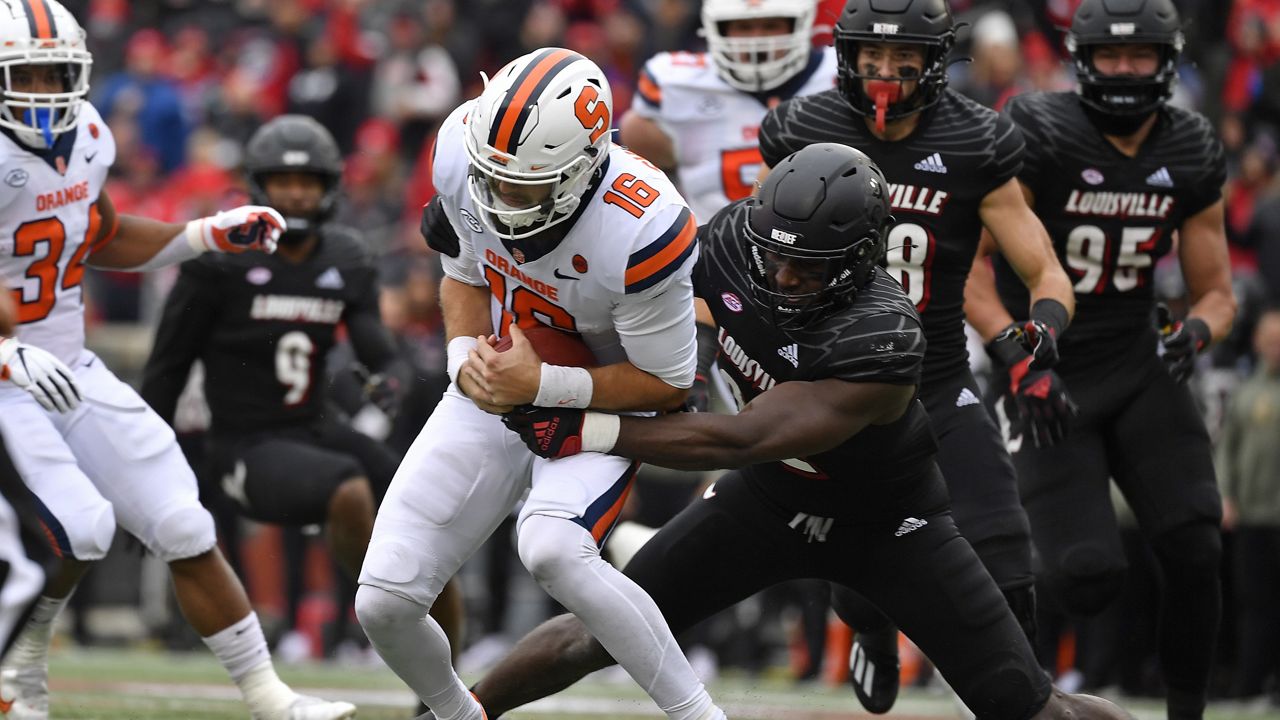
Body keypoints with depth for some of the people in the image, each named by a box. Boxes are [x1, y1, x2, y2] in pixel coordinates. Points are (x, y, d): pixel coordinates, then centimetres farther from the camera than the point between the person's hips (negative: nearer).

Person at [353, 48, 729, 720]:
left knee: (551, 549, -35)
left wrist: (543, 386, -29)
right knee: (383, 603, -4)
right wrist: (467, 355, -16)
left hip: (603, 405, -5)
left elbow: (665, 385, -19)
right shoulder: (464, 149, -19)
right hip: (493, 389, 5)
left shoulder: (642, 230, -33)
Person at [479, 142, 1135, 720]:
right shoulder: (733, 240, -23)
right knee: (596, 637, -1)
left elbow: (739, 442, -39)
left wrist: (583, 431, -40)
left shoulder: (881, 343, -39)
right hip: (769, 500, 4)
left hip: (886, 524, -4)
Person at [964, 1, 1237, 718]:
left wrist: (1196, 331, -13)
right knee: (1088, 578, -15)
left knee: (1195, 551, -13)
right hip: (1049, 373, -4)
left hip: (1138, 364, 4)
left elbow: (1216, 292, 11)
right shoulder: (1040, 136, -14)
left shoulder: (1192, 154, 2)